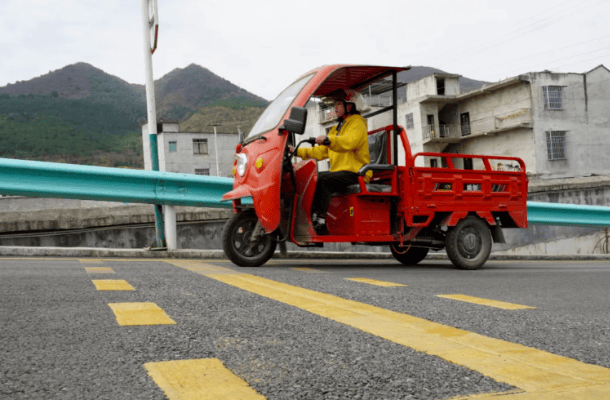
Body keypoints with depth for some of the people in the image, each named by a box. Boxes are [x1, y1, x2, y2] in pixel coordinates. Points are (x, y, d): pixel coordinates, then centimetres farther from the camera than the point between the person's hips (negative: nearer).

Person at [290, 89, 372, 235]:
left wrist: (328, 140, -43)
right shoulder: (338, 128, 27)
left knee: (323, 179, -30)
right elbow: (321, 152, 21)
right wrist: (298, 152, 12)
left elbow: (348, 142, -27)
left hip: (356, 174, -9)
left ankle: (320, 220, -34)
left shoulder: (357, 123, -3)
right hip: (339, 172, 9)